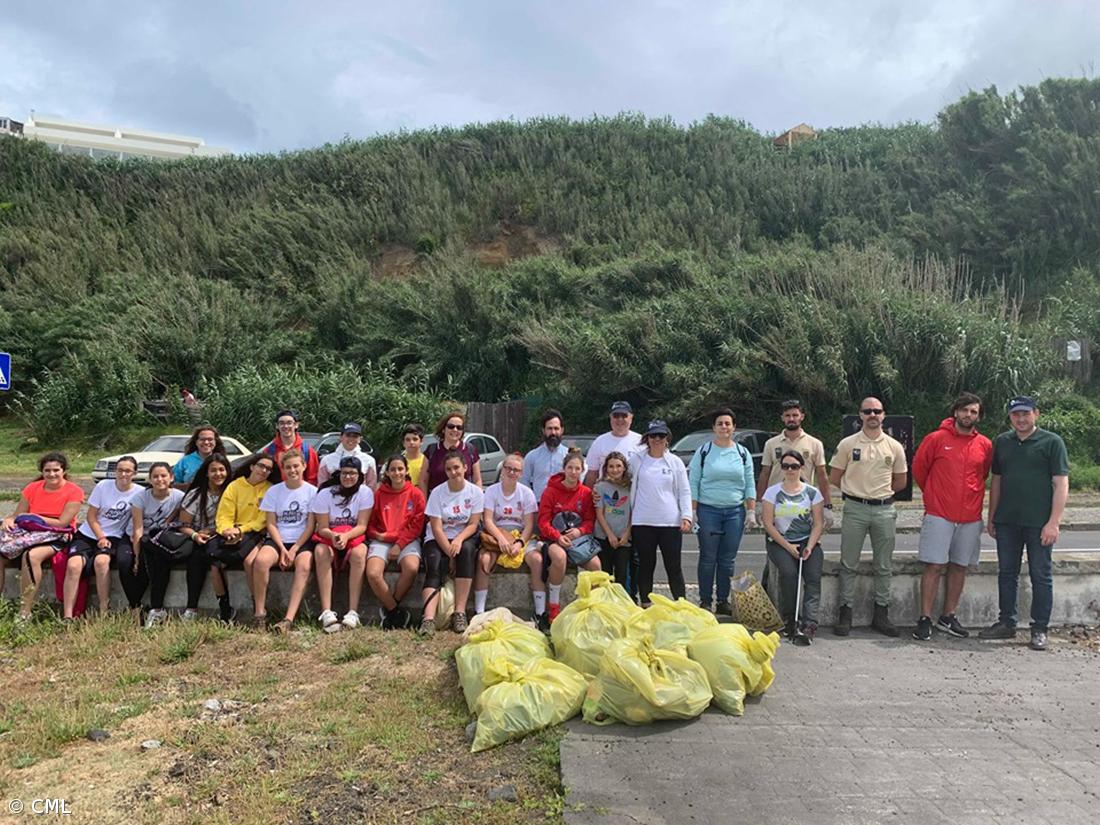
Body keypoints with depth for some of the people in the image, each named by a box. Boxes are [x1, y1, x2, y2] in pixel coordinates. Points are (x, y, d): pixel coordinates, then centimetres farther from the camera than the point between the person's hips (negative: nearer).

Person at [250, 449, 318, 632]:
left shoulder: (312, 492, 3)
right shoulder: (274, 491, 9)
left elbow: (310, 526, -1)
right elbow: (271, 524, 4)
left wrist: (294, 550, -11)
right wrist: (282, 548, -10)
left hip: (302, 541, -1)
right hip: (277, 540, 2)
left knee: (304, 566, -33)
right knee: (261, 560, -31)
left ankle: (289, 619, -39)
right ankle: (259, 613, -21)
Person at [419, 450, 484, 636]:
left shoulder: (475, 492, -2)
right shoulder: (437, 493, -5)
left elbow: (473, 524, -5)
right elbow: (436, 528, -10)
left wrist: (458, 540, -24)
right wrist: (450, 552, -20)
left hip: (464, 537, 0)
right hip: (438, 539, 0)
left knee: (466, 550, -34)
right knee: (434, 567, -29)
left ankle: (460, 613, -33)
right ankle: (429, 619, -43)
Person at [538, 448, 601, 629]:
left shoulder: (586, 493, 6)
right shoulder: (550, 491, -2)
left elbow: (590, 521, 6)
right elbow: (543, 521, -6)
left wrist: (579, 531, -16)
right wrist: (558, 537, -22)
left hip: (578, 538, 3)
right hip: (554, 538, -3)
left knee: (595, 564, -25)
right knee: (560, 556, -37)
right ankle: (553, 607, -21)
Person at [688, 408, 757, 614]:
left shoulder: (743, 453, 9)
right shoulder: (704, 451, 2)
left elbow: (750, 485, 11)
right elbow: (693, 483, 0)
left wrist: (751, 511, 3)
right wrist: (692, 511, -7)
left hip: (735, 511, 3)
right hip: (708, 510, -2)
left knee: (728, 560, 6)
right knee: (708, 559, 1)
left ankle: (723, 601, 16)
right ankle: (705, 602, 8)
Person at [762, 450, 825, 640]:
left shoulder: (813, 493, 6)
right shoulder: (772, 492, 3)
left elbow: (819, 523, 3)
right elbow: (768, 524, -3)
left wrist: (810, 546, -13)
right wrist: (787, 546, -13)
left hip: (808, 541, 1)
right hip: (780, 542, -1)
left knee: (814, 576, -24)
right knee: (788, 572, -28)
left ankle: (809, 622, -32)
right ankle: (789, 620, -16)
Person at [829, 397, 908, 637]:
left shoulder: (895, 447, 5)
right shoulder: (847, 444, 1)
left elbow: (901, 482, 14)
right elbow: (834, 478, 6)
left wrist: (880, 492, 11)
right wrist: (857, 491, 8)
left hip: (884, 510, 2)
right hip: (855, 509, -1)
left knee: (883, 566, 8)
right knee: (848, 564, 2)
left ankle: (881, 613, 18)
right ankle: (845, 612, 9)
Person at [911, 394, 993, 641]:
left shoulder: (985, 445, 5)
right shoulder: (936, 439, -3)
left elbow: (983, 475, 20)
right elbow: (918, 467, 7)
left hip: (970, 517, 4)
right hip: (939, 515, -3)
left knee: (960, 567, 9)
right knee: (934, 566, -4)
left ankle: (948, 617, 21)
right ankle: (925, 619, 2)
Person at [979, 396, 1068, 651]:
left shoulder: (1052, 442, -3)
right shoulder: (1002, 442, 10)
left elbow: (1061, 484, -6)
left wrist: (1054, 522, -13)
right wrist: (991, 517, 13)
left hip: (1039, 523, -4)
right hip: (1006, 522, 4)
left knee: (1041, 576, 4)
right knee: (1006, 573, 10)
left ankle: (1039, 630, 13)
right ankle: (1007, 623, 21)